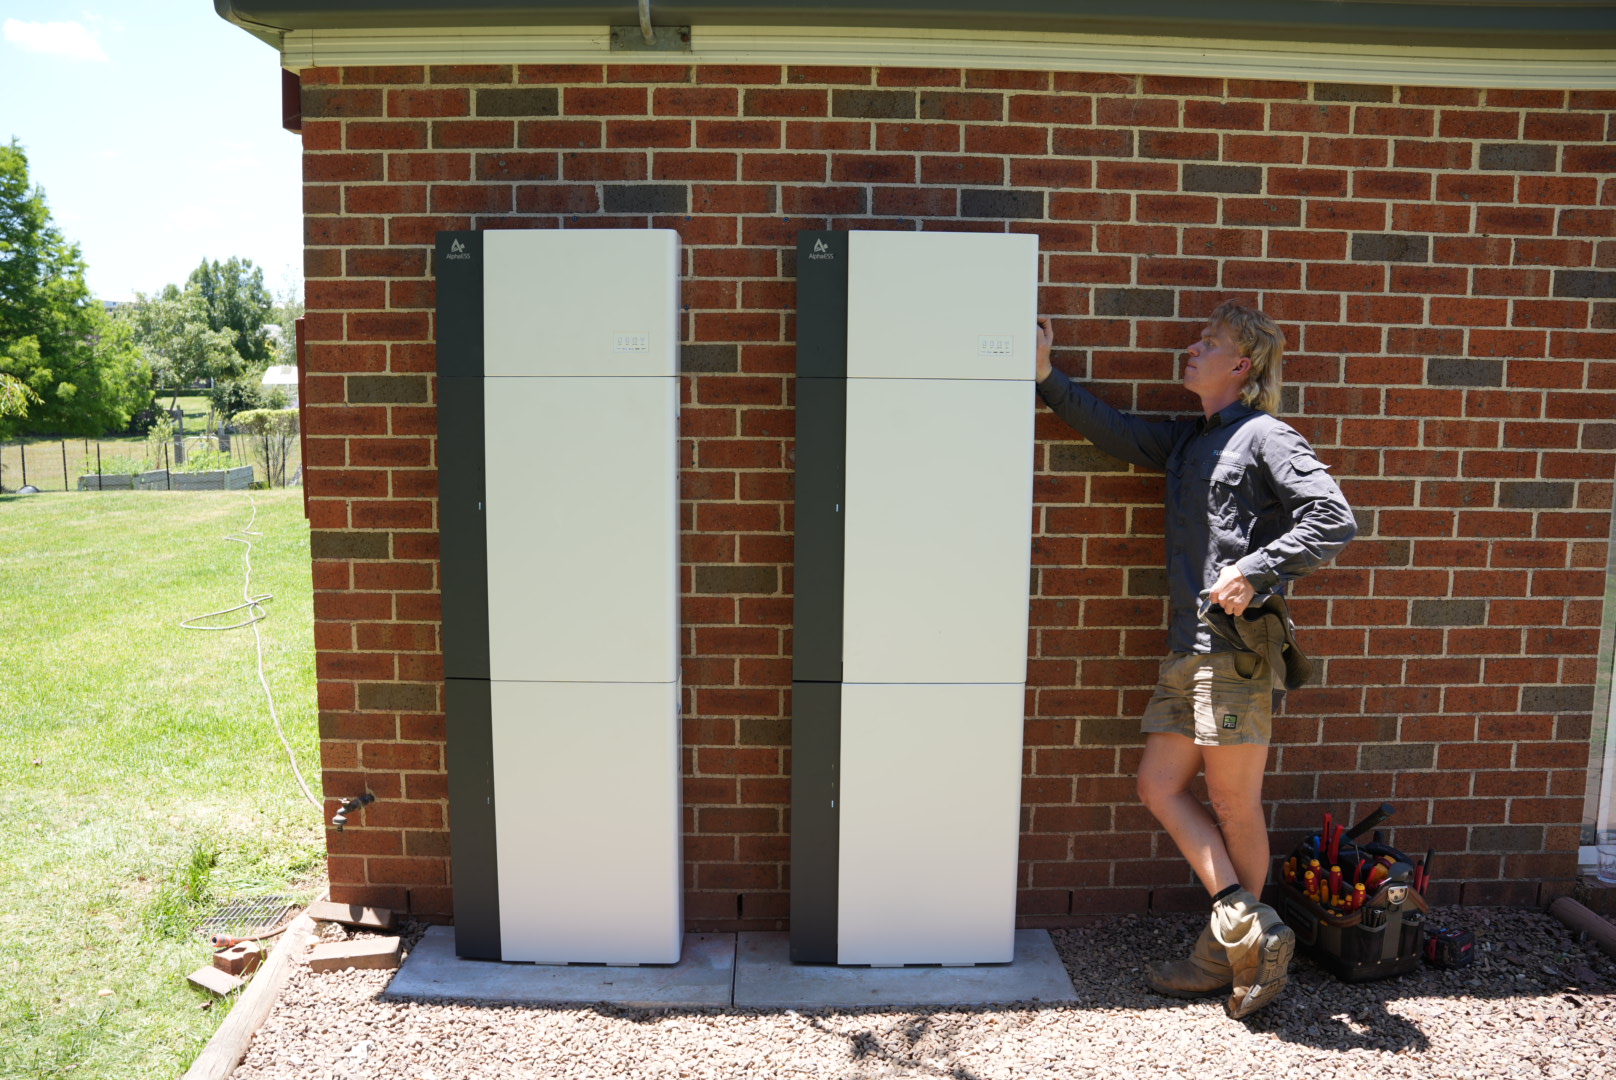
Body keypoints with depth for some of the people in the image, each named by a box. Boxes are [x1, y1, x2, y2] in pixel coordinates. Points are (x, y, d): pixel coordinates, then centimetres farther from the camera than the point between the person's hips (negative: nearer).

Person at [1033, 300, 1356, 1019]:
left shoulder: (1265, 437, -5)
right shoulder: (1186, 442, 19)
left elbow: (1334, 518, -13)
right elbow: (1114, 431, 15)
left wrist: (1257, 571, -18)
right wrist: (1048, 376, 10)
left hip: (1239, 645, -8)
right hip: (1189, 648, 9)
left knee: (1234, 806, 1)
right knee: (1159, 785, 6)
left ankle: (1225, 957, 13)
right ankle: (1248, 928, 12)